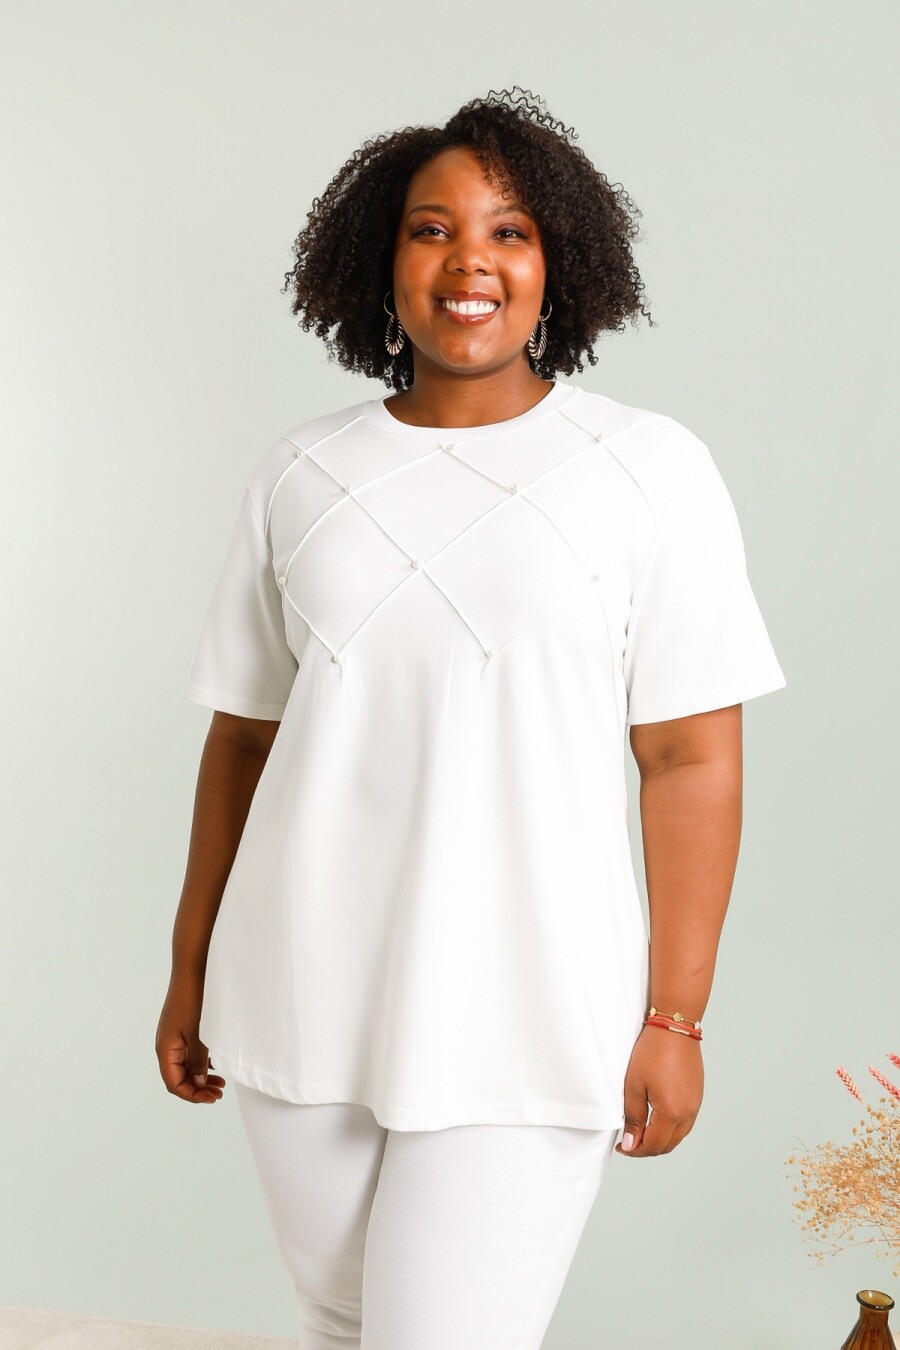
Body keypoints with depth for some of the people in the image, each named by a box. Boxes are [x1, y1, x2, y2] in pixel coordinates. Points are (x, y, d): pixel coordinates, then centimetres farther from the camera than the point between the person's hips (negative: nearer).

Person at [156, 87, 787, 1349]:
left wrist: (674, 1018, -6)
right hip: (302, 1002, 4)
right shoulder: (303, 473, 4)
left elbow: (690, 758, -6)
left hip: (520, 1021, -3)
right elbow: (241, 735, 9)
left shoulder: (651, 471, -6)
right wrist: (190, 968, 11)